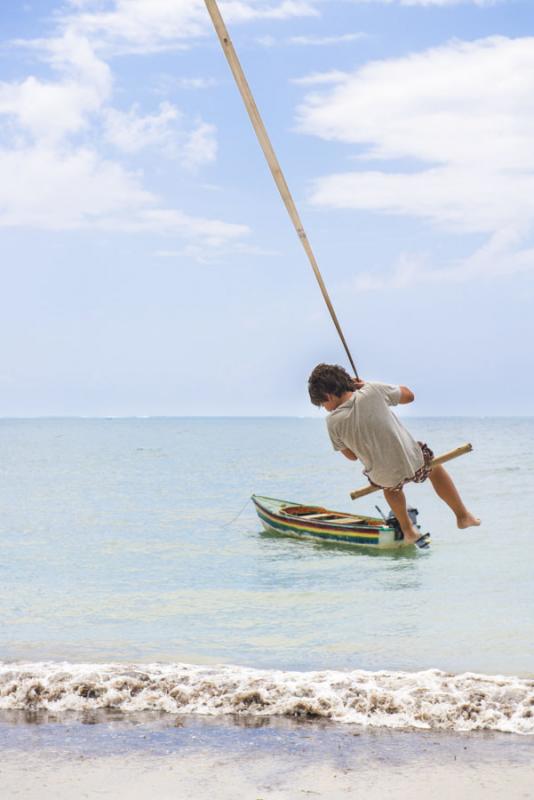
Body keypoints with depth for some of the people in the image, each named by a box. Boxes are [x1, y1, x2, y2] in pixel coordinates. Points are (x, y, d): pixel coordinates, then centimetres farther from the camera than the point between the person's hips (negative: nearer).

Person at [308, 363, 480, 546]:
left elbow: (351, 455, 1)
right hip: (413, 464, 0)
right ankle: (462, 515, 43)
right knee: (434, 466, 35)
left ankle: (408, 529, 44)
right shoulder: (373, 390, -13)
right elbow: (409, 395, 6)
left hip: (383, 479, 0)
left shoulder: (333, 421, -13)